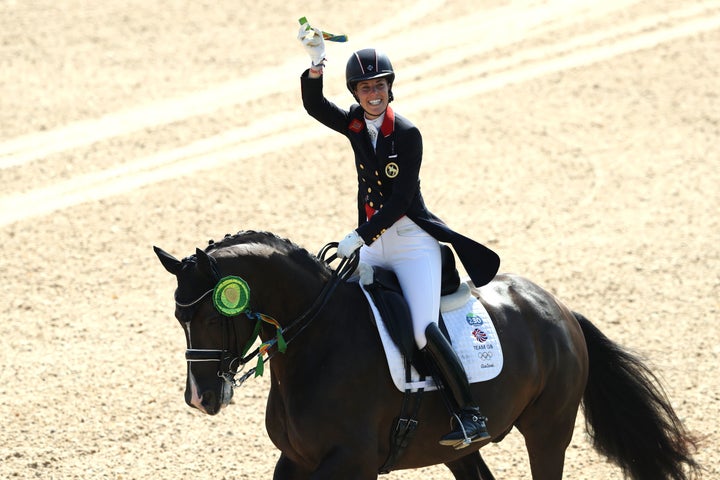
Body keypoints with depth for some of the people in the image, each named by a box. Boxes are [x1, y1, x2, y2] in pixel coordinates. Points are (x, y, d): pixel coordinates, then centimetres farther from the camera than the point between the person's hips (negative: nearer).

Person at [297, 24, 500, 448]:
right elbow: (314, 106, -6)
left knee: (424, 330, -21)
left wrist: (360, 236, -22)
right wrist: (316, 65, -23)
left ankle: (472, 416, -17)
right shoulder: (355, 126, 7)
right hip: (373, 244, 7)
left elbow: (401, 199, -16)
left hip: (412, 242, -7)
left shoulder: (407, 134, -11)